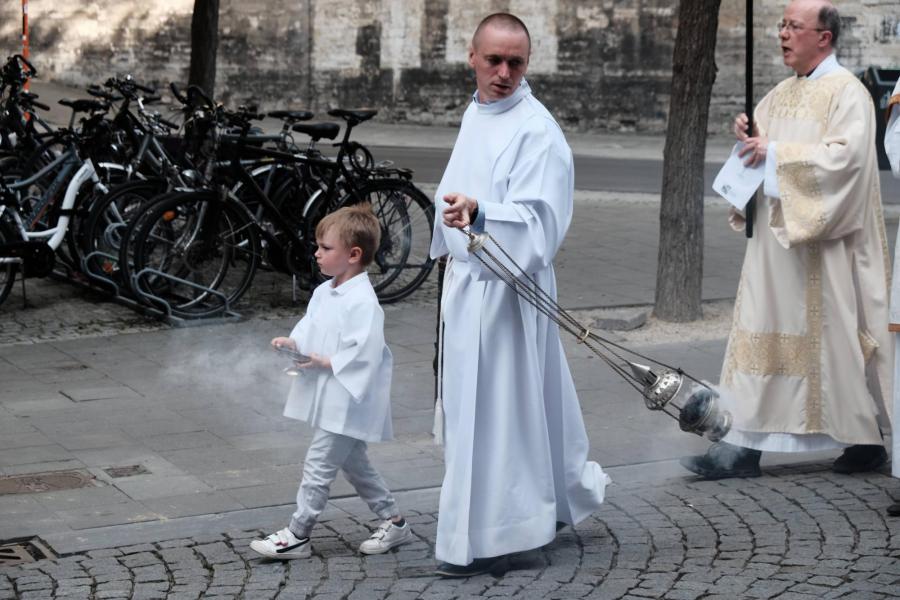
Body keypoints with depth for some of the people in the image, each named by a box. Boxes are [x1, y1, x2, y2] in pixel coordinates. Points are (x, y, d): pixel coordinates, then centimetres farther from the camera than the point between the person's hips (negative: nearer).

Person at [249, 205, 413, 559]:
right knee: (353, 463, 19)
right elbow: (311, 328, 16)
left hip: (345, 403, -10)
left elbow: (365, 351, -26)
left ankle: (296, 536, 7)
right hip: (329, 400, 10)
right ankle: (393, 522, 30)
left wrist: (327, 363, -23)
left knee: (318, 466, -3)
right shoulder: (324, 293, 8)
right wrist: (293, 342, -2)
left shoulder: (362, 301, -21)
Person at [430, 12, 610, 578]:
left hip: (505, 290, -9)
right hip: (469, 281, 9)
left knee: (491, 409, -5)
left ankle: (486, 539, 3)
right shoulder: (476, 113, 10)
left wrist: (478, 213, -41)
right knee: (471, 401, 17)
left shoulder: (537, 131, -17)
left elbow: (538, 220, -26)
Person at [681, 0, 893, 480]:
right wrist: (748, 138, -2)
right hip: (775, 237, 8)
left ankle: (866, 439, 15)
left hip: (823, 244, -7)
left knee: (835, 334, 0)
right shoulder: (780, 94, 15)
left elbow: (846, 156, -21)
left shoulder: (847, 91, -9)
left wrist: (776, 151, -20)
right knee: (763, 332, 4)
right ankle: (744, 445, 6)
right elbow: (759, 150, 21)